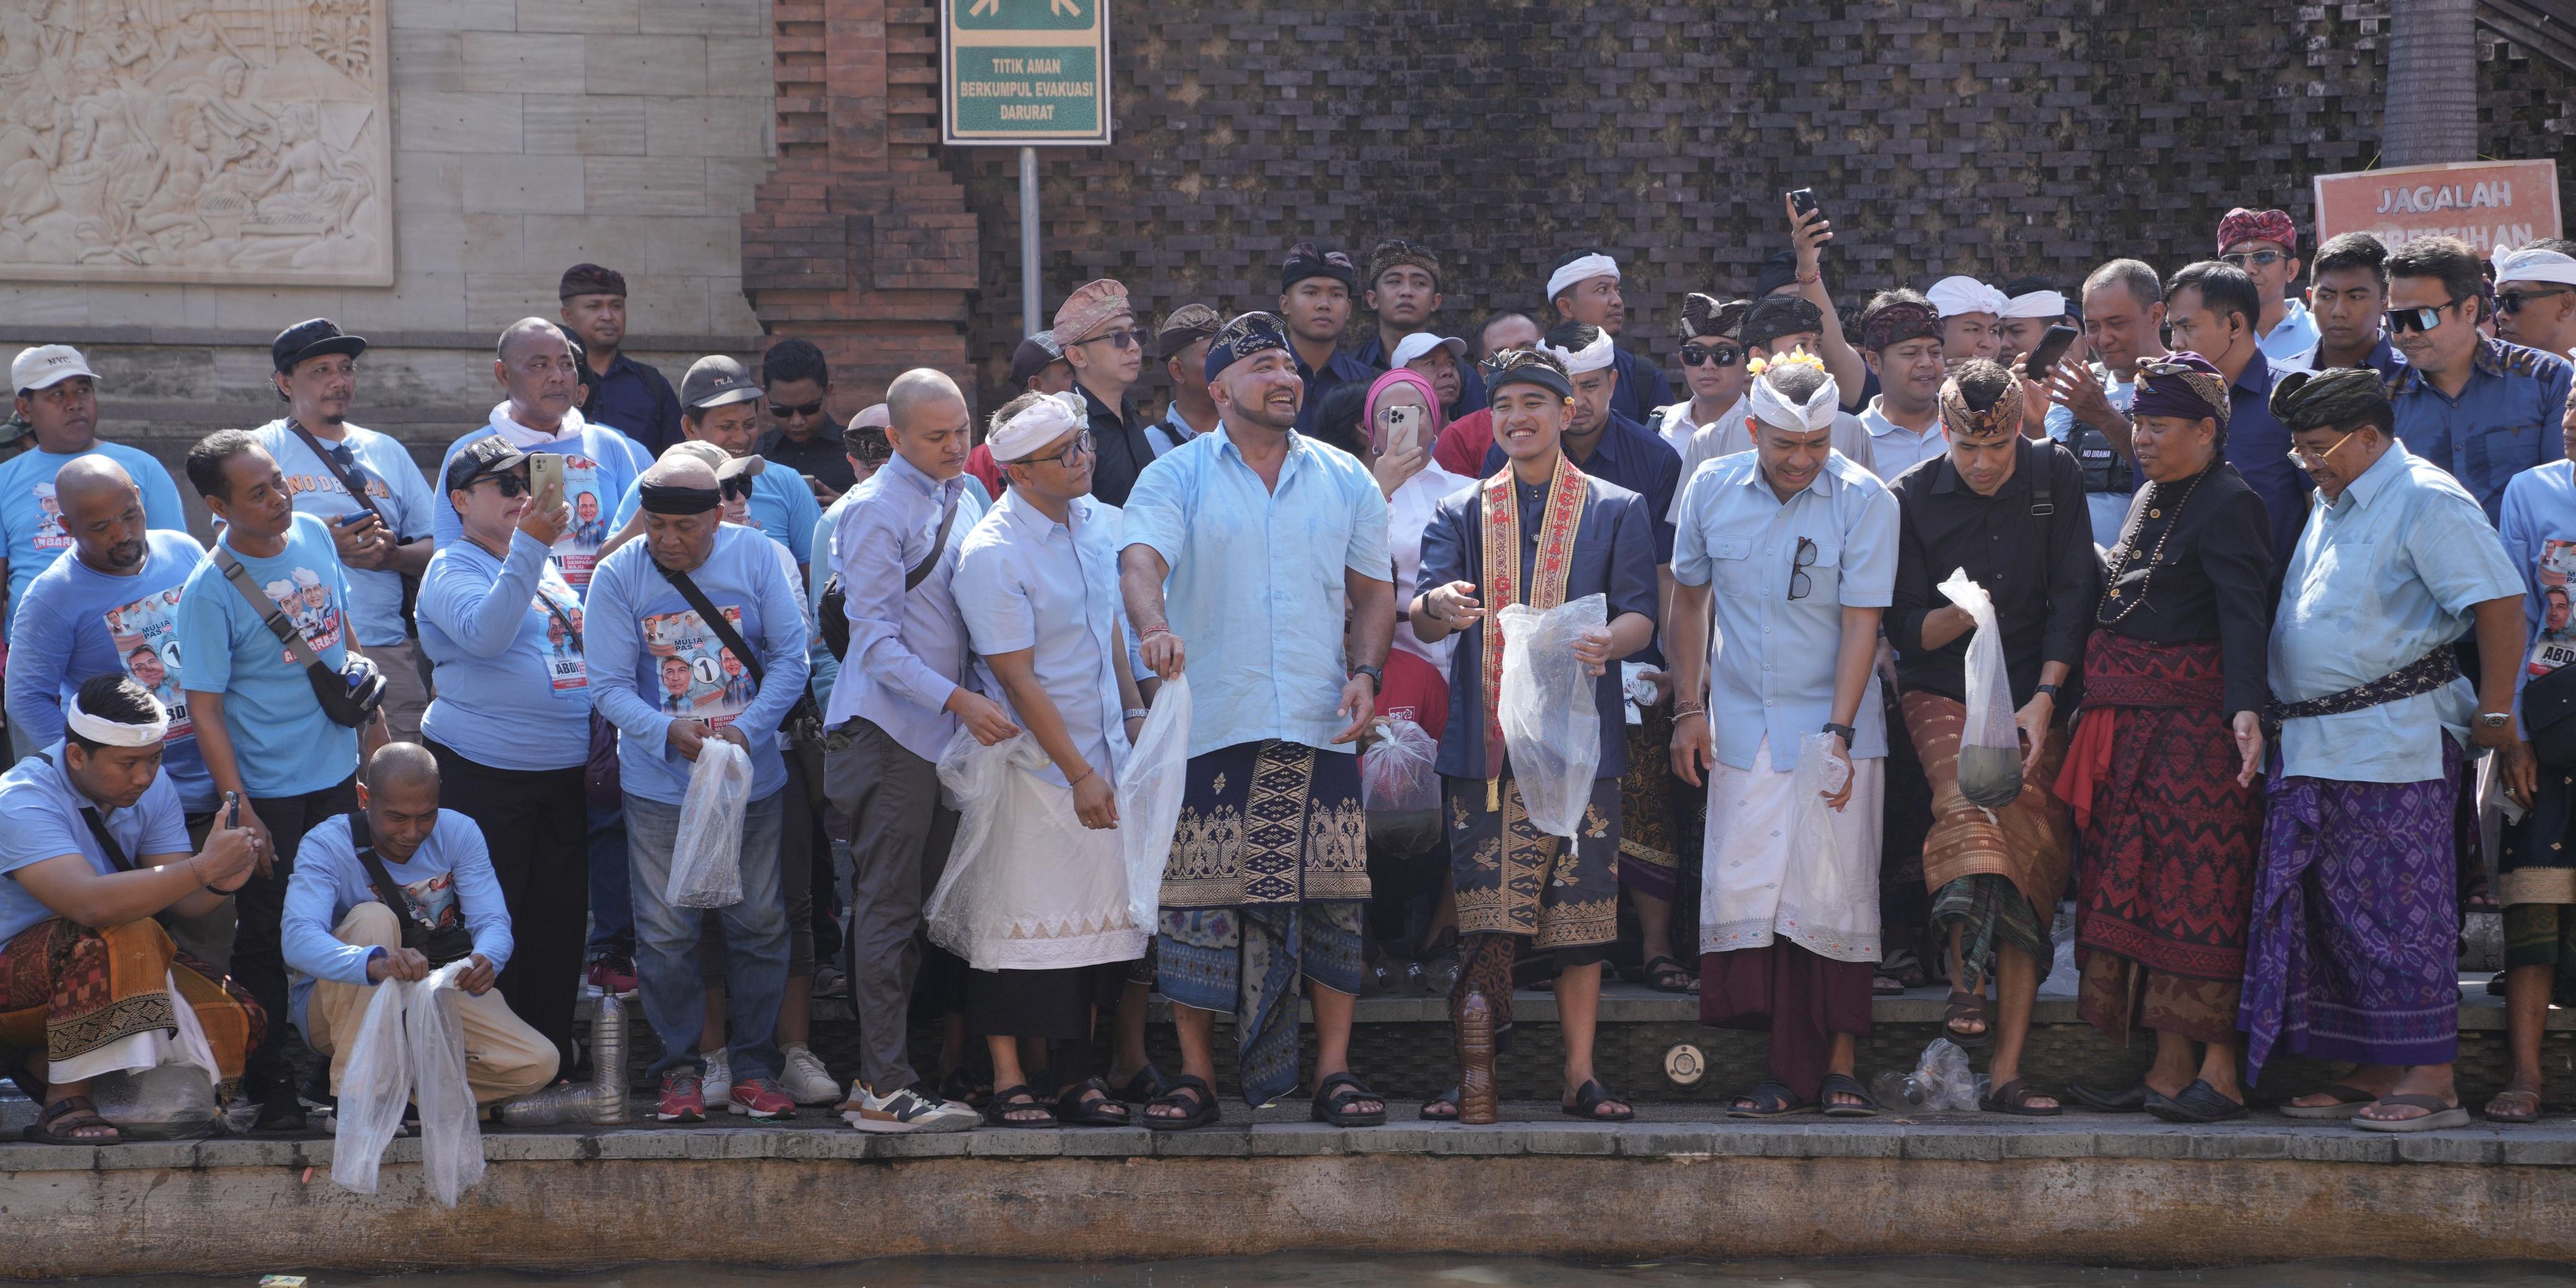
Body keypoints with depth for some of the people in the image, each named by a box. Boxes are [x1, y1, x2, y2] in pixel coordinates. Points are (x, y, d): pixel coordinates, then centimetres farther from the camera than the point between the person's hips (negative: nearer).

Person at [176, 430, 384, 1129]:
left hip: (338, 769, 6)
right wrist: (239, 810, -19)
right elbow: (205, 709, -16)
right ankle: (269, 1081, 16)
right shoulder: (208, 591, -18)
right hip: (267, 789, -6)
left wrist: (372, 713, 16)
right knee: (266, 940, 4)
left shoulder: (315, 535, -1)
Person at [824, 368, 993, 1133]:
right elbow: (876, 638, -14)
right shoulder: (875, 511, -10)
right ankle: (884, 1090, -6)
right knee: (889, 906, -7)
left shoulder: (964, 498, 14)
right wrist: (958, 699, -22)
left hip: (946, 728, 8)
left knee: (907, 908, 9)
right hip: (889, 728, -8)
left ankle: (881, 1073, 15)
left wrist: (971, 704, 11)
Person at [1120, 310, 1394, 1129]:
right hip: (1210, 725, -2)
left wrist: (1366, 672, -1)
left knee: (1333, 902, 0)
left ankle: (1335, 1071, 9)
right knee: (1198, 905, -2)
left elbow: (1373, 591, 16)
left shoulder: (1345, 481, 12)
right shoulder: (1176, 478, 3)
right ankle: (1196, 1075, 6)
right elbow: (1141, 562, -13)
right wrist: (1153, 626, -34)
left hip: (1320, 726, 2)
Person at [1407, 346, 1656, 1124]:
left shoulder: (1618, 511, 12)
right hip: (1485, 739, 0)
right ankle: (1475, 1079, -3)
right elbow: (1422, 618, 1)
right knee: (1485, 920, -6)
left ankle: (1581, 1075, 5)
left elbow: (1640, 616, 2)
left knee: (1581, 911, -1)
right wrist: (1438, 608, -25)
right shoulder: (1462, 514, 14)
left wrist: (1610, 642, -23)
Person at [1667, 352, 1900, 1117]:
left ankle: (1840, 1067, 4)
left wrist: (1839, 732, -18)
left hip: (1834, 728, -3)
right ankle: (1783, 1073, 2)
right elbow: (1690, 599, 12)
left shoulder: (1865, 501, -8)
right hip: (1743, 728, 3)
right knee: (1744, 894, -2)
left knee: (1835, 896, -3)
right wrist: (1689, 708, 7)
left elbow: (1861, 622, -10)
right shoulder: (1712, 491, 1)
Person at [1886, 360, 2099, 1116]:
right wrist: (1957, 617, -22)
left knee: (2033, 850, -6)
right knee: (1967, 801, -33)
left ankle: (2006, 1072, -6)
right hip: (1940, 692, -1)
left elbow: (2074, 593, 1)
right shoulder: (1913, 498, -1)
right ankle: (1965, 976, -29)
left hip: (2035, 695, 1)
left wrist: (2044, 698, -9)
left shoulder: (2054, 475, 2)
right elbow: (1903, 626, -1)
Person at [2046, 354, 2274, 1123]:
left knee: (2200, 888, -7)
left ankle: (2219, 1071, -4)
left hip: (2195, 721, -9)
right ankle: (2169, 1071, 12)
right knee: (2141, 886, 8)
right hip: (2134, 726, 9)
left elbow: (2244, 615, -21)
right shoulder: (2149, 501, 17)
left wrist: (2245, 709, -33)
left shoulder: (2229, 505, -10)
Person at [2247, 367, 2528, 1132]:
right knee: (2338, 912, 10)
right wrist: (2275, 717, 18)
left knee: (2399, 910, -7)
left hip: (2394, 745, -9)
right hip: (2314, 748, 9)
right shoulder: (2332, 506, 19)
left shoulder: (2427, 501, -10)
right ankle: (2371, 1076, 16)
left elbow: (2500, 601, -14)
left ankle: (2429, 1082, -3)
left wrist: (2496, 716, -13)